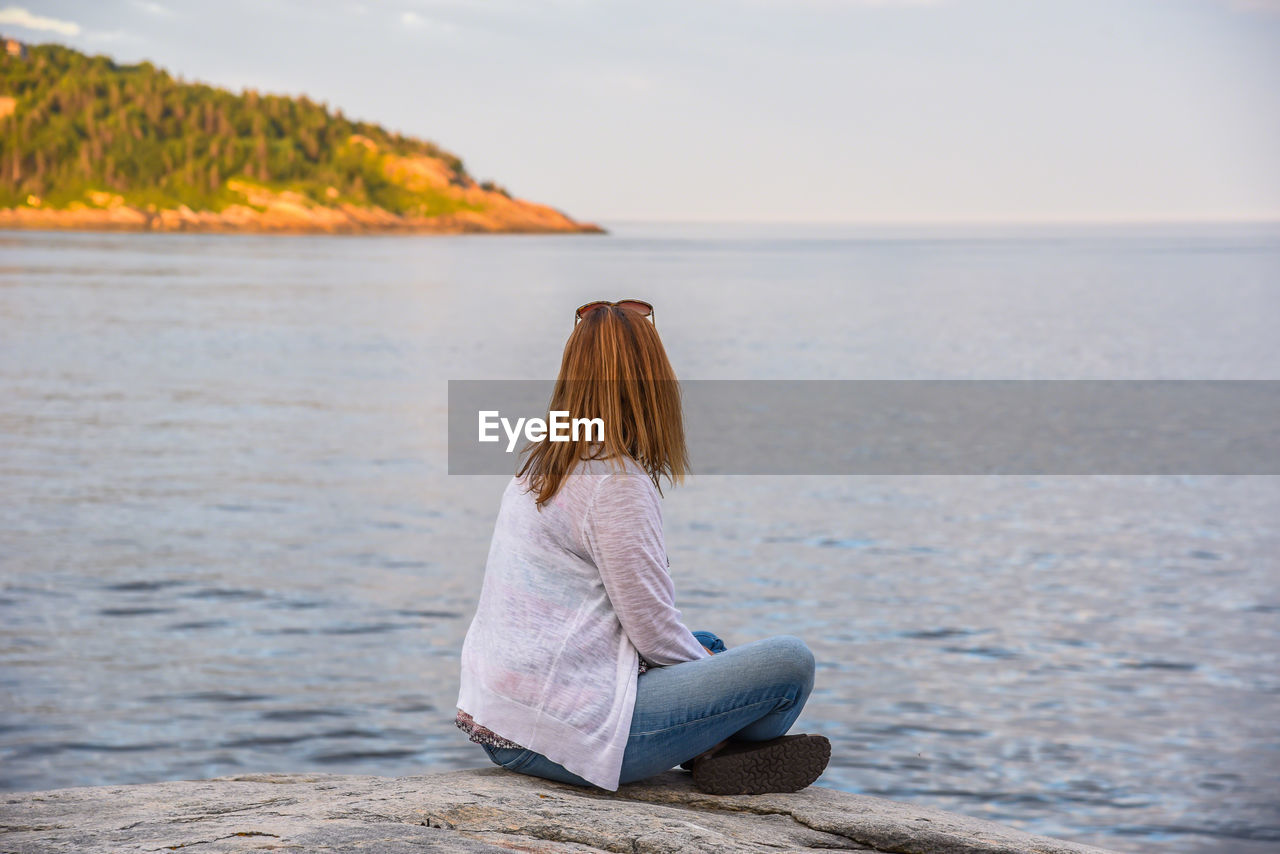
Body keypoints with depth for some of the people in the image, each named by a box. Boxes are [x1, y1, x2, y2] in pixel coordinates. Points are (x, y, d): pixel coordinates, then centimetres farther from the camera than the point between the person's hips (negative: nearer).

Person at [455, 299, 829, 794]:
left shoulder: (536, 468, 12)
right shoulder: (618, 481, -15)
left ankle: (708, 754, 9)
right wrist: (705, 663, 7)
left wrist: (706, 656, 15)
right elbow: (654, 631, -13)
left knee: (708, 645, 29)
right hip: (561, 736, -10)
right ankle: (725, 760, 12)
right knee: (790, 660, -9)